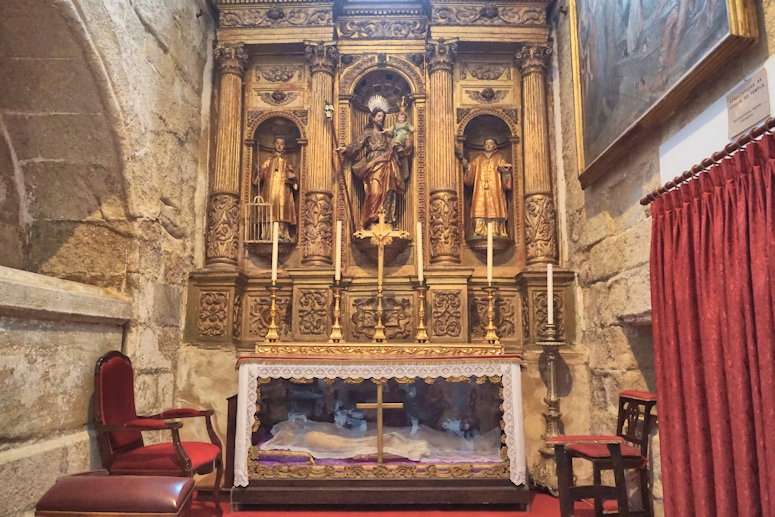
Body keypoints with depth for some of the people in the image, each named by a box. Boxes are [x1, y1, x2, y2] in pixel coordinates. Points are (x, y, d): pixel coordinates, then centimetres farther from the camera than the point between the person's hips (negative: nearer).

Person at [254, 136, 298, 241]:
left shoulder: (287, 161, 16)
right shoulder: (269, 160, 18)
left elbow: (292, 174, 10)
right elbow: (262, 171, 10)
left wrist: (292, 176, -13)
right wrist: (259, 173, -13)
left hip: (283, 190, -1)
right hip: (270, 190, 1)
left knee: (282, 212, -11)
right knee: (271, 212, -9)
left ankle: (283, 235, -14)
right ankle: (270, 235, -11)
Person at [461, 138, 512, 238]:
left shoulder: (499, 158, 16)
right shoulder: (478, 159, 20)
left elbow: (505, 169, 5)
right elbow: (471, 172, 11)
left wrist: (504, 171, -17)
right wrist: (467, 166, -8)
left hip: (495, 190, -1)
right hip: (480, 191, 1)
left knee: (494, 210, -12)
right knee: (480, 209, -11)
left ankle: (495, 232, -15)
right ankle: (479, 232, -16)